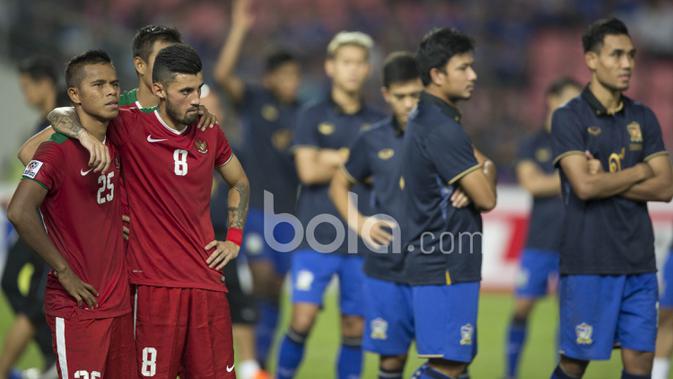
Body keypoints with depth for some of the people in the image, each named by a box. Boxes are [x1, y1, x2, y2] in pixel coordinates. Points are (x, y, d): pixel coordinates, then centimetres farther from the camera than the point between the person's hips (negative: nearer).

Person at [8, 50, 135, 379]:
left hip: (119, 302, 8)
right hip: (77, 307, -7)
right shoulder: (58, 151, -14)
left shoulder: (115, 147, 10)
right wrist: (63, 271, -19)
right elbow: (19, 212, -24)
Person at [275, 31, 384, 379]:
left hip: (362, 241, 3)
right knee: (302, 320, -11)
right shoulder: (313, 116, 4)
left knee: (355, 328, 3)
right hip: (316, 240, -2)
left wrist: (339, 159, -8)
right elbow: (308, 171, -8)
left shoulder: (377, 123, 11)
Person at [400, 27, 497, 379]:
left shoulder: (425, 119, 15)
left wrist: (474, 180, -5)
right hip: (446, 269, -10)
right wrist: (487, 171, 6)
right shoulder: (442, 129, -18)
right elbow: (486, 199, -18)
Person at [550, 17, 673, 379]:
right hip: (589, 263, -5)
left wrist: (606, 181, -8)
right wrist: (639, 171, -5)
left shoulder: (643, 118, 11)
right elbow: (584, 186, -17)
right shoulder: (569, 118, -4)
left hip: (639, 262, 5)